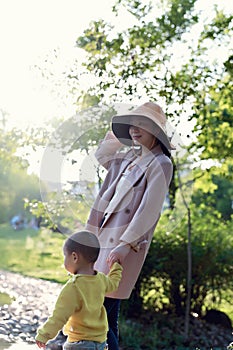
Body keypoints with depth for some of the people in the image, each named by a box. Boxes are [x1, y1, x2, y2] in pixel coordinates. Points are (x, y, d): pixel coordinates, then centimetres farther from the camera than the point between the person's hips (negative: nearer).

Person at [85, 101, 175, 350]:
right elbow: (101, 155, 33)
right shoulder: (128, 157, 14)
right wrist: (116, 134, 20)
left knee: (101, 309, -11)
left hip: (126, 243, -8)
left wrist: (125, 245, -22)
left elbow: (149, 209, -17)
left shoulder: (160, 164, -10)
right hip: (107, 237, 8)